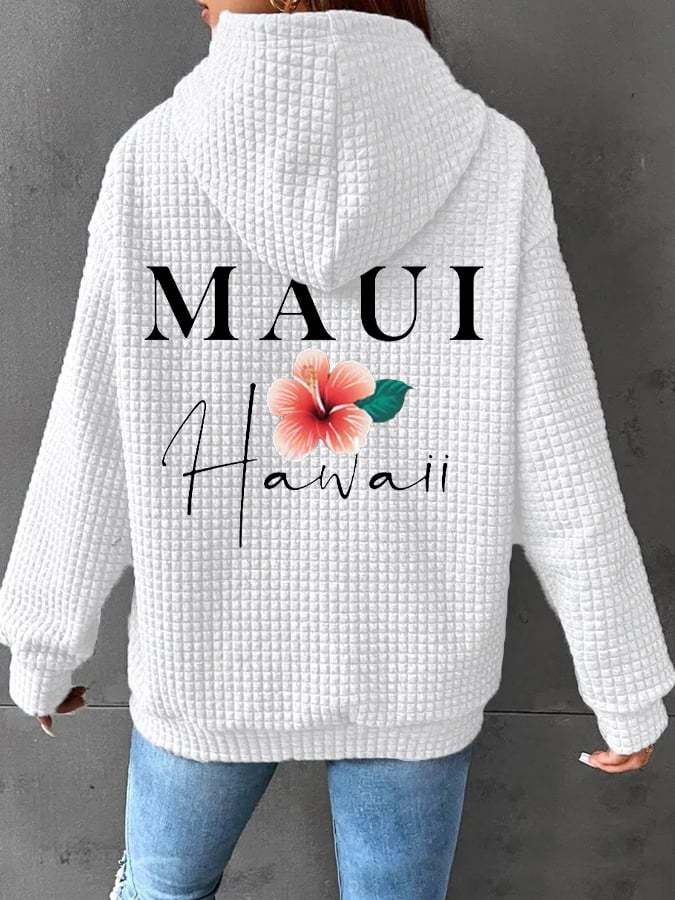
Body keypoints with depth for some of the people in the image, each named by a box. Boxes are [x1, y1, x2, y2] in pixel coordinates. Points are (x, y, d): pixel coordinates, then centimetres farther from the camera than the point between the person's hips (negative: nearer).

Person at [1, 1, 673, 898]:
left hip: (210, 656, 0)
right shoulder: (491, 159, -13)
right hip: (412, 665, 1)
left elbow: (88, 455, -10)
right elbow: (560, 463, -12)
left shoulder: (153, 159, -14)